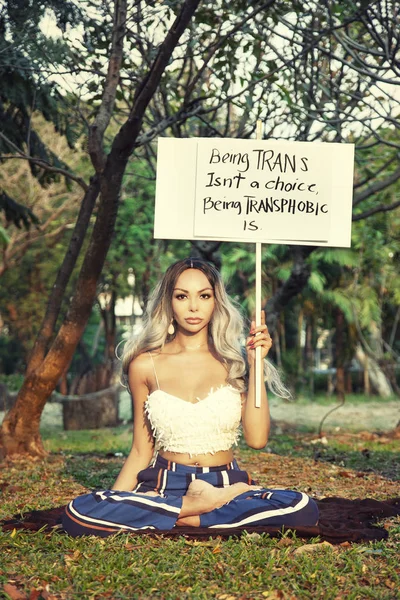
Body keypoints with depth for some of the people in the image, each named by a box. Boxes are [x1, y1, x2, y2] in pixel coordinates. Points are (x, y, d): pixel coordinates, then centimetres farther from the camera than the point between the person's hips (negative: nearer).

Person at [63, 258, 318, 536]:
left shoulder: (234, 362, 5)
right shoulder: (145, 365, 5)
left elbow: (257, 438, -7)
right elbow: (141, 452, 8)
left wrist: (255, 365, -9)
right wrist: (113, 502, -6)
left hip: (226, 483, 0)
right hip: (164, 484, 1)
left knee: (303, 509, -30)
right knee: (79, 513, -29)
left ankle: (183, 518, -17)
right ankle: (200, 504, -17)